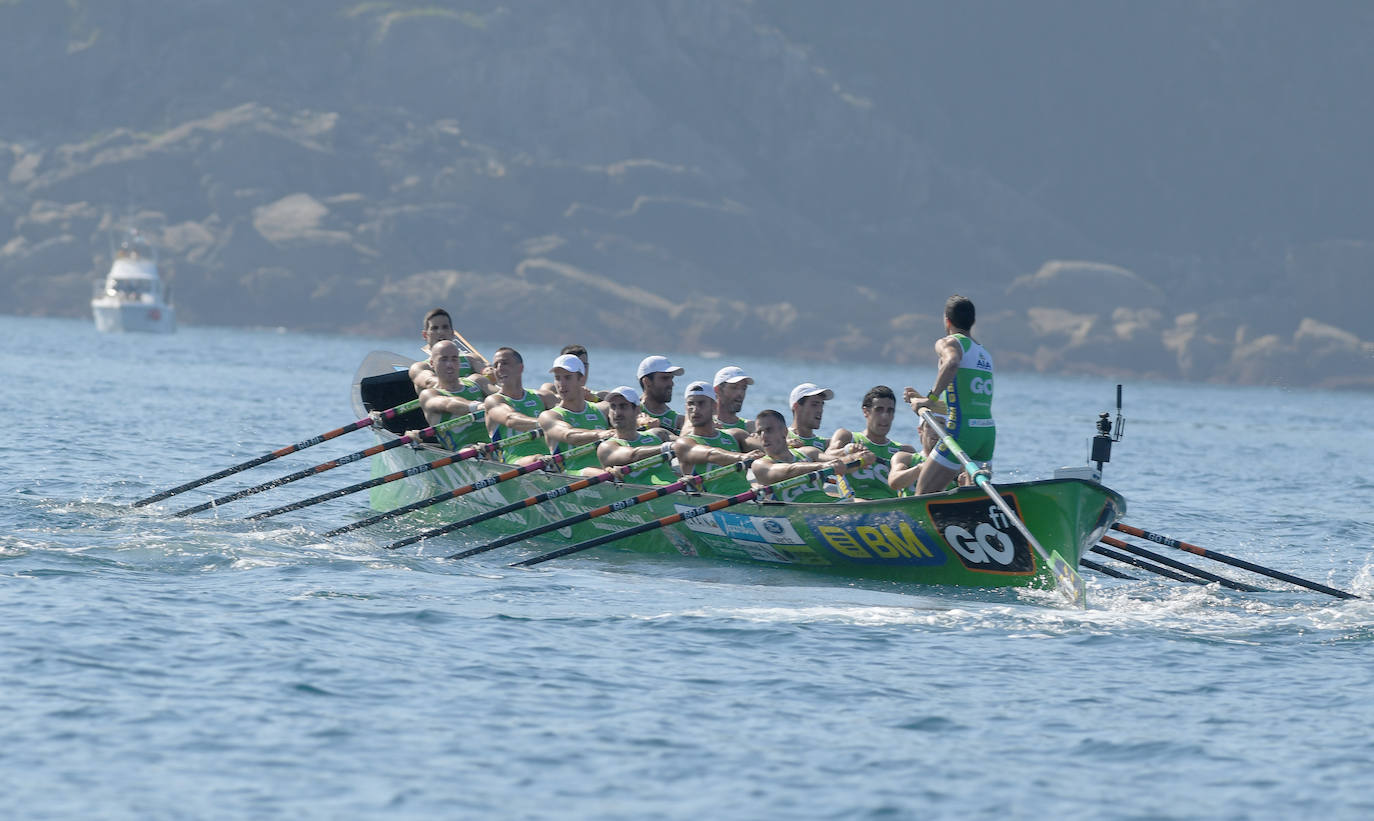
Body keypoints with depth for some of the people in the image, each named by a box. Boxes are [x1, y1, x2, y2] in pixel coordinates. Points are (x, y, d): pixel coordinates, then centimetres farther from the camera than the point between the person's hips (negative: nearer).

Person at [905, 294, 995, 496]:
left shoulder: (948, 343, -1)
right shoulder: (985, 354, 22)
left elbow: (952, 363, -27)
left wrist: (931, 398, -20)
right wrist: (922, 400, 32)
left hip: (962, 431, -7)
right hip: (988, 432, 7)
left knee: (923, 493, -4)